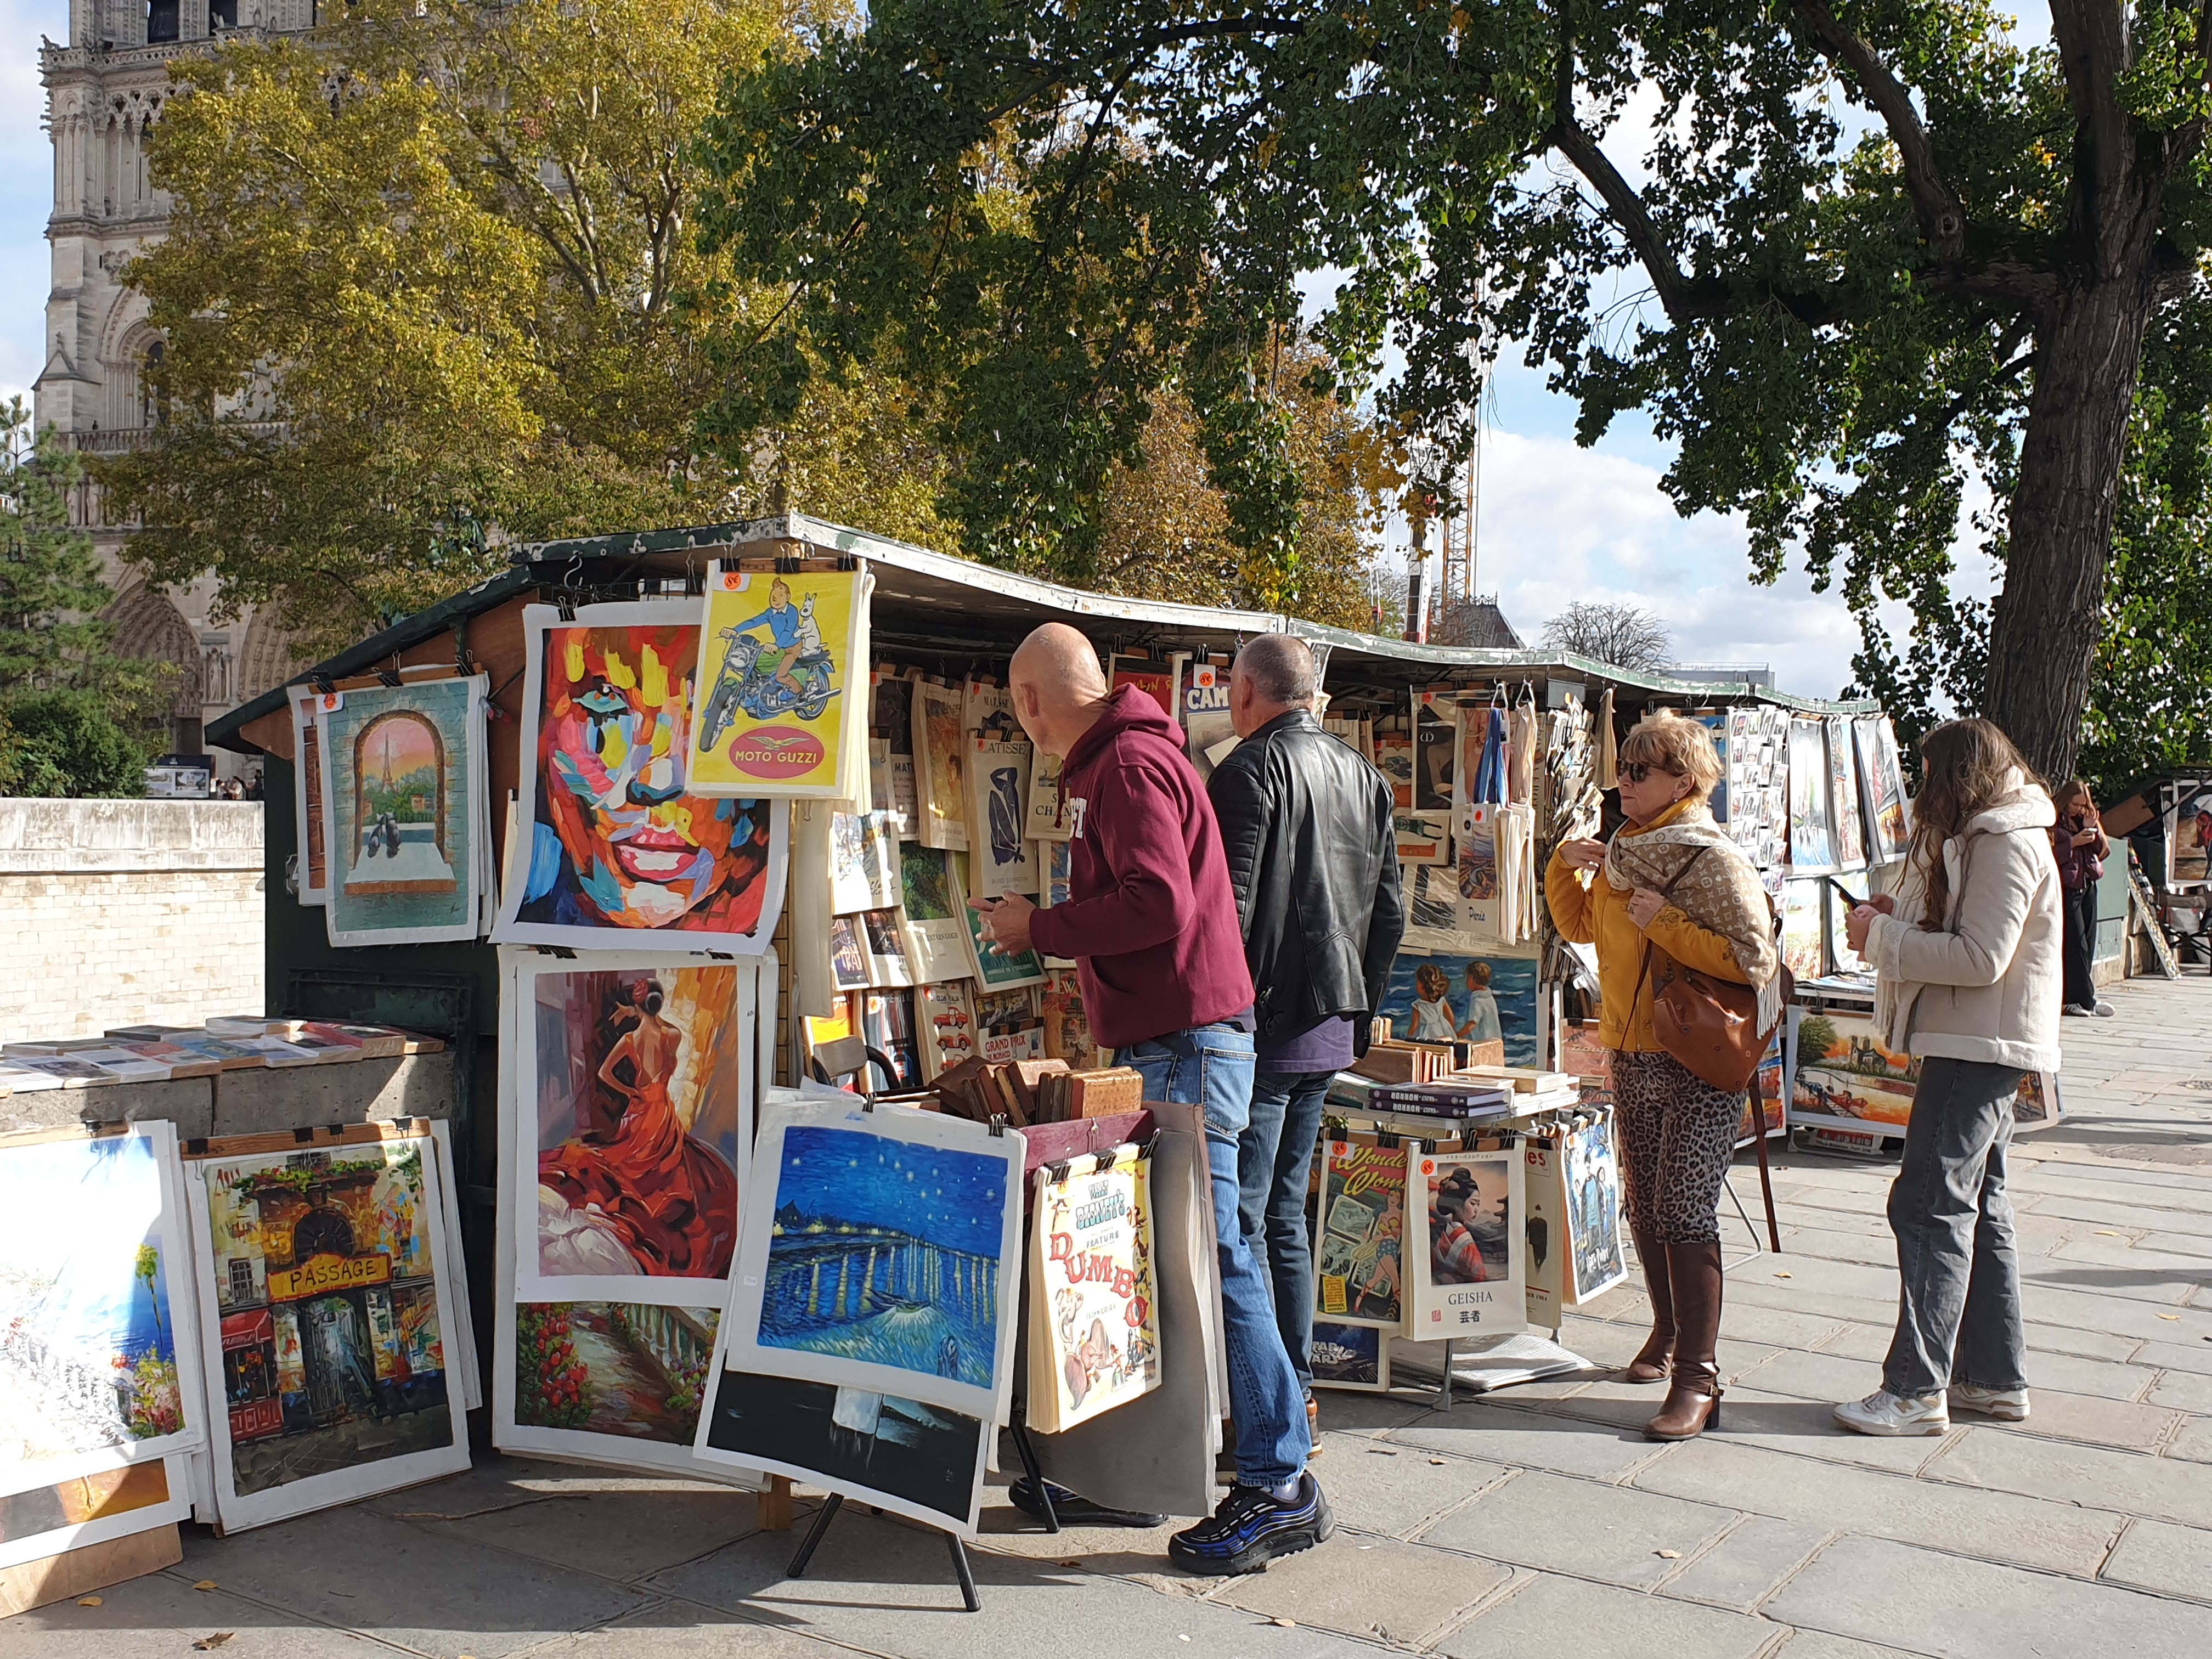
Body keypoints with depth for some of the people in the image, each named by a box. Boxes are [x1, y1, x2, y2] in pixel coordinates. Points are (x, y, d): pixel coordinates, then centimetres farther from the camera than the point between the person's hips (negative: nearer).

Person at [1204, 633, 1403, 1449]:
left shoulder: (1250, 769, -12)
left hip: (1264, 1024, -8)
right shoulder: (1364, 777, 13)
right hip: (1330, 1030, 8)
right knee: (1284, 1216, 16)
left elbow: (1228, 908, -19)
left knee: (1239, 1219, -2)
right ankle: (1299, 1397, 22)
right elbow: (1390, 913, 15)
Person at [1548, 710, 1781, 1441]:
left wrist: (1666, 924, -22)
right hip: (1632, 1058, 8)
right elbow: (1581, 924, 21)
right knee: (1645, 1210, 17)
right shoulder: (1626, 851, 9)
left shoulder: (1714, 861, -14)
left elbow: (1755, 961, -19)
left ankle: (1697, 1378, -5)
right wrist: (1566, 868, 4)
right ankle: (1670, 1331, 35)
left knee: (1685, 1215, -10)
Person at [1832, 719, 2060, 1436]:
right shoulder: (1985, 838, 19)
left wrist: (1880, 937, -15)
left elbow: (1981, 958, -21)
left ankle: (1916, 1389, -8)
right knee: (1978, 1206, 13)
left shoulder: (2006, 844, -14)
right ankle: (1996, 1377, 21)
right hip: (1977, 1047, 11)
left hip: (1980, 1047, -11)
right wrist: (1901, 920, 4)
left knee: (1930, 1206, -11)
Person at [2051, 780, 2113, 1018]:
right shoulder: (2053, 823, -6)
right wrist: (2074, 842, -19)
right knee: (2076, 944, -8)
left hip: (2088, 886, 7)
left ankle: (2073, 999, 8)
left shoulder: (2087, 820, 16)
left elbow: (2103, 852, 11)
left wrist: (2092, 829, -3)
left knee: (2088, 944, 4)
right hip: (2067, 888, -7)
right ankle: (2088, 999, -4)